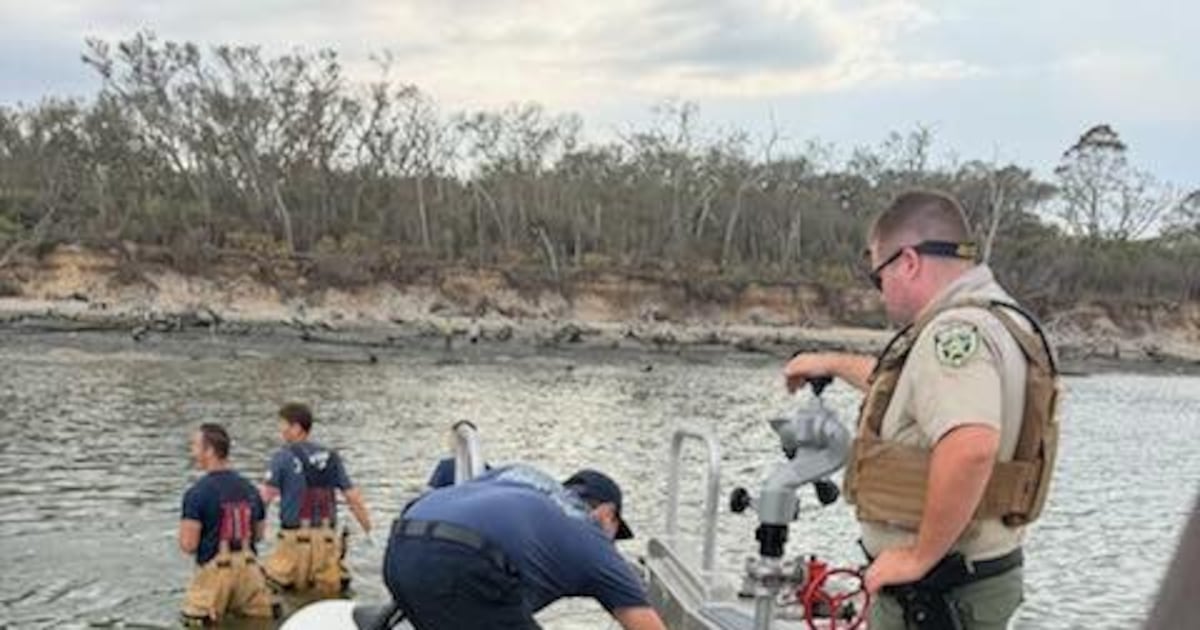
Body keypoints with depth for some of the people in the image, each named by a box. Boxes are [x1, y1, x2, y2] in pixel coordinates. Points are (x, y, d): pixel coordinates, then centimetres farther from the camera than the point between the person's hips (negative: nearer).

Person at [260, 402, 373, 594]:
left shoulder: (284, 456, -4)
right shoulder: (330, 457, 9)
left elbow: (264, 497, -10)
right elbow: (353, 497, 7)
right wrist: (368, 530, 14)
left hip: (295, 537, -4)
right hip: (328, 537, 4)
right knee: (330, 595, 13)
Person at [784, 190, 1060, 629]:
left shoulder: (956, 331, -21)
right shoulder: (990, 320, 13)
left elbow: (971, 448, -38)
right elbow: (909, 386, 32)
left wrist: (921, 556, -27)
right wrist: (834, 364, 42)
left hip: (940, 590, -10)